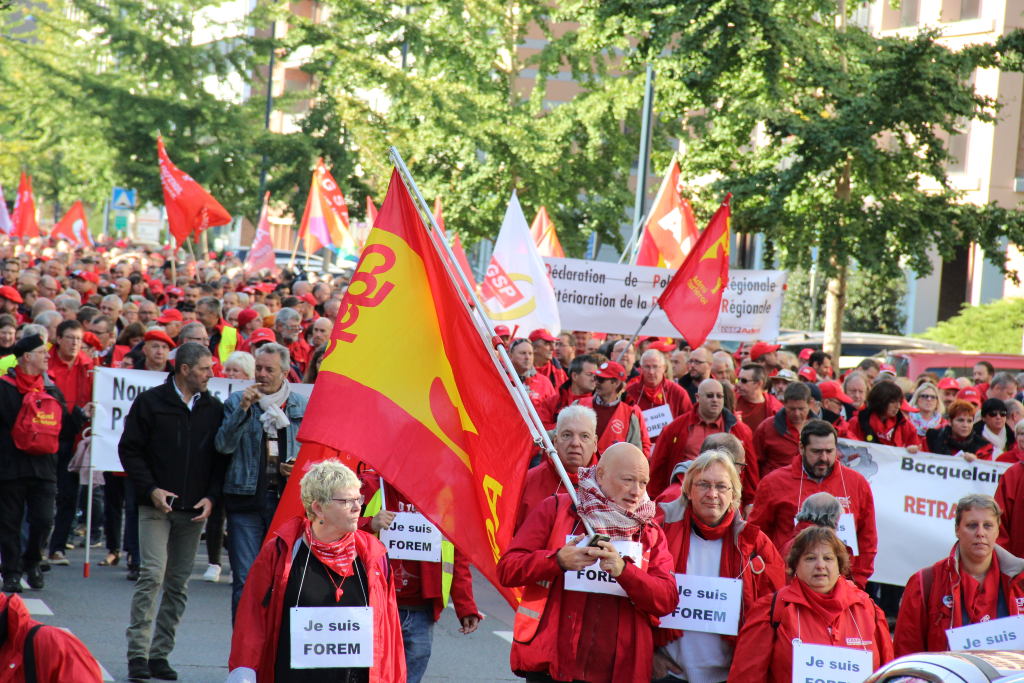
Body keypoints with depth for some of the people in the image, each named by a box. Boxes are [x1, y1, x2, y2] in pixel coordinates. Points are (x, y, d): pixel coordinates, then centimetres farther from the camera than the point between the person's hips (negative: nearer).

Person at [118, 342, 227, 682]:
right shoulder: (150, 402, -1)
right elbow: (129, 449, 0)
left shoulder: (214, 409, 8)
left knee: (179, 584, 4)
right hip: (156, 507, -4)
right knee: (152, 574, -14)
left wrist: (211, 496, -1)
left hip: (194, 511, 4)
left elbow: (222, 457, 12)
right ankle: (138, 653, -10)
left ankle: (160, 654, 11)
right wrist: (151, 489, -10)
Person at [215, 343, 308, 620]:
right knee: (245, 581, -3)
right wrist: (243, 409, -17)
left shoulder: (302, 408, 10)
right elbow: (224, 445, -8)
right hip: (246, 498, -1)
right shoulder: (237, 402, 5)